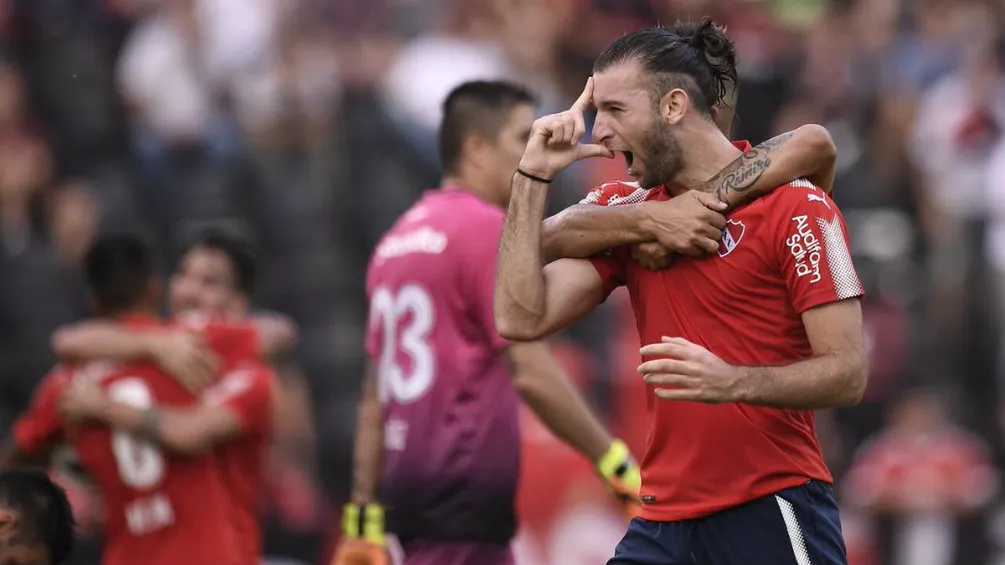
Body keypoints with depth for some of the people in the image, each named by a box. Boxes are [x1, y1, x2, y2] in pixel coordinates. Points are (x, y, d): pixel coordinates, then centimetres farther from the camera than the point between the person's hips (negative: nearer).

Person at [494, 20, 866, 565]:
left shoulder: (795, 207, -6)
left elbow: (847, 373, -11)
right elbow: (521, 319, 2)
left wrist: (733, 381, -27)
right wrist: (533, 175, 2)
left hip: (770, 519, -5)